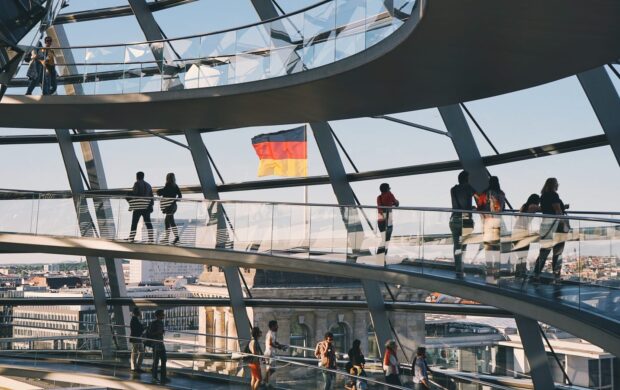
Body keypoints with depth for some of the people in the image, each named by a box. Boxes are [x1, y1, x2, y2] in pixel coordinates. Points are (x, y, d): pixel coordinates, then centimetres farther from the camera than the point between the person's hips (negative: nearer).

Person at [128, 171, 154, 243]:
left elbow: (133, 195, -10)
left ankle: (131, 238, -8)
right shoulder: (148, 185, 16)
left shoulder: (137, 183, -3)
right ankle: (151, 238, 4)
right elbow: (151, 197, 14)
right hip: (146, 208, 5)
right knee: (148, 223, 8)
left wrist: (131, 206, -5)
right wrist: (151, 206, 19)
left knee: (134, 223, -3)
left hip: (138, 208, -5)